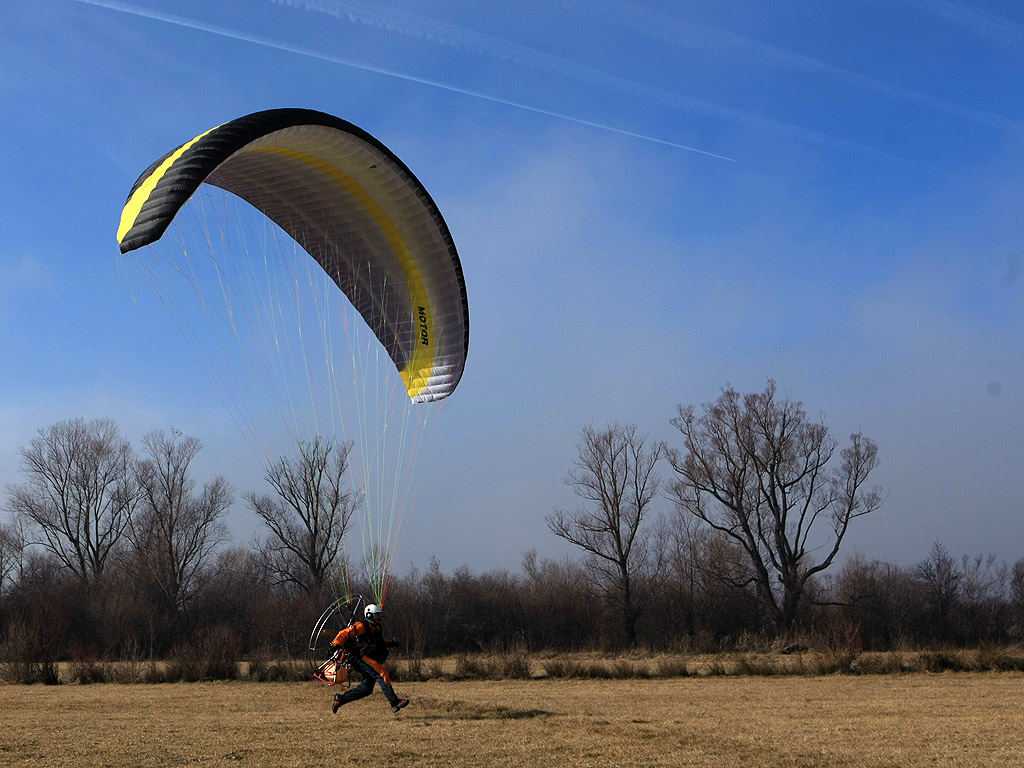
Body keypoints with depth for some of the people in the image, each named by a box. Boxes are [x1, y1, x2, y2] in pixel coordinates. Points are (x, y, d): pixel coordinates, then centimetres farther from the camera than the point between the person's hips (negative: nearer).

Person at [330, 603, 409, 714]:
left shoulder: (376, 628, 22)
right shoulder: (362, 626, -6)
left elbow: (379, 642, 34)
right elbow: (344, 634, -8)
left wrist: (390, 643, 17)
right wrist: (336, 645, -21)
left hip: (371, 659, 10)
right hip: (362, 657, -10)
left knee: (366, 688, 7)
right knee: (383, 675, -20)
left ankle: (341, 698, 16)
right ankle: (395, 702, -24)